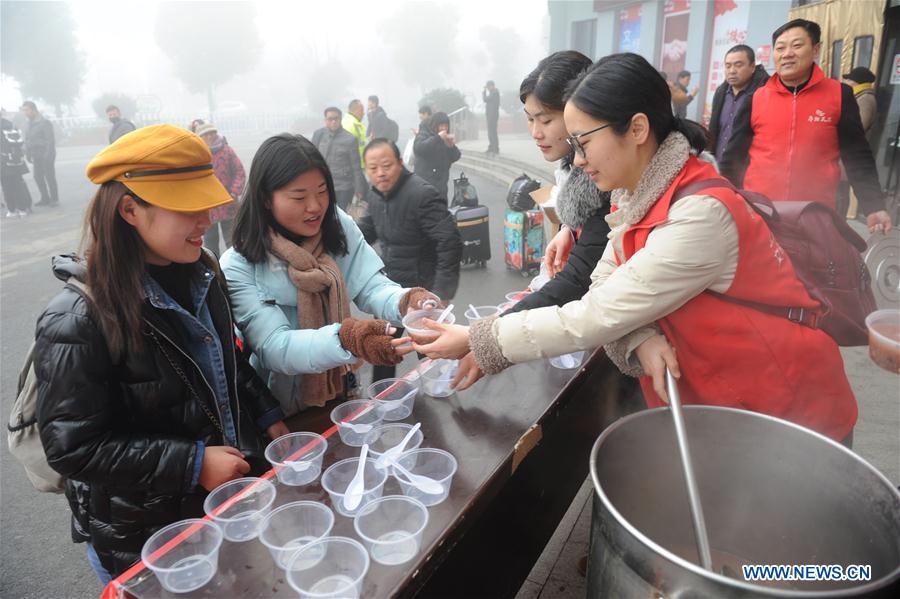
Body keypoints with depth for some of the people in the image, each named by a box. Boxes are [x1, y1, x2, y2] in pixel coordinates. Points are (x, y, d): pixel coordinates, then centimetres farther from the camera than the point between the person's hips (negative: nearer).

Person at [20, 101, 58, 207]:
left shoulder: (44, 123, -10)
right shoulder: (29, 124, 13)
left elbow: (50, 139, -15)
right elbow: (27, 140, 17)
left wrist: (48, 154, -19)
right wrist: (28, 154, 11)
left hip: (46, 155, -7)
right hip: (36, 156, 7)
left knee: (49, 177, -3)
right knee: (38, 177, 8)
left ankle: (54, 199, 5)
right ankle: (45, 198, 16)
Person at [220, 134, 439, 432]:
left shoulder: (339, 226, -3)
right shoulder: (238, 267, -15)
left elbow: (372, 286, -10)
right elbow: (274, 348, -24)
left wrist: (408, 301, -33)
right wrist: (345, 339, -42)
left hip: (341, 397, 3)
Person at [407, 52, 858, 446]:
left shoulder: (701, 213, -30)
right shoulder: (639, 194, -3)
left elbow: (596, 316, -29)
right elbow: (603, 291, -6)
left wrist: (477, 341, -22)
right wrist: (641, 339, -27)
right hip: (713, 400, 6)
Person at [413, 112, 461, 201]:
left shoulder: (446, 139, 16)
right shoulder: (423, 134, -2)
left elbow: (455, 157, 13)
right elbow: (418, 148, -23)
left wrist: (452, 146, -8)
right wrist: (437, 138, -24)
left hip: (441, 185, 7)